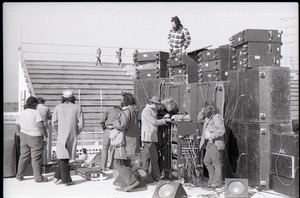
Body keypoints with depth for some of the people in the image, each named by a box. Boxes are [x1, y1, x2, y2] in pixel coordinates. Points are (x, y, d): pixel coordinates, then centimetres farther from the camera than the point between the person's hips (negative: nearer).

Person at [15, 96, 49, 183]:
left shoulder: (21, 114, 5)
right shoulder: (36, 113, -16)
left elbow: (17, 126, 11)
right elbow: (40, 125, -23)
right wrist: (45, 135, -11)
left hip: (24, 137, 6)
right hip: (35, 138, -6)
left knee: (24, 156, 16)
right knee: (36, 158, 1)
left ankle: (19, 176, 22)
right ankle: (38, 177, 8)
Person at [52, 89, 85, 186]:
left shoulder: (58, 107, 0)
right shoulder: (77, 107, 0)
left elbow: (54, 123, -1)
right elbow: (81, 123, -2)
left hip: (62, 135, -1)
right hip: (72, 136, 1)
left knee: (62, 158, 5)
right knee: (66, 157, 13)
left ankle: (66, 179, 5)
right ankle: (58, 177, 13)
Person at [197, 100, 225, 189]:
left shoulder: (217, 117, -14)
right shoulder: (208, 117, 13)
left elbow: (221, 131, -21)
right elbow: (199, 119, 27)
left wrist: (212, 136, -22)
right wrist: (202, 112, 10)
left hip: (215, 143, -10)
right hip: (209, 143, 10)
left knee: (216, 163, -2)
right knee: (207, 161, 15)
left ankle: (217, 182, 7)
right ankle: (212, 179, 27)